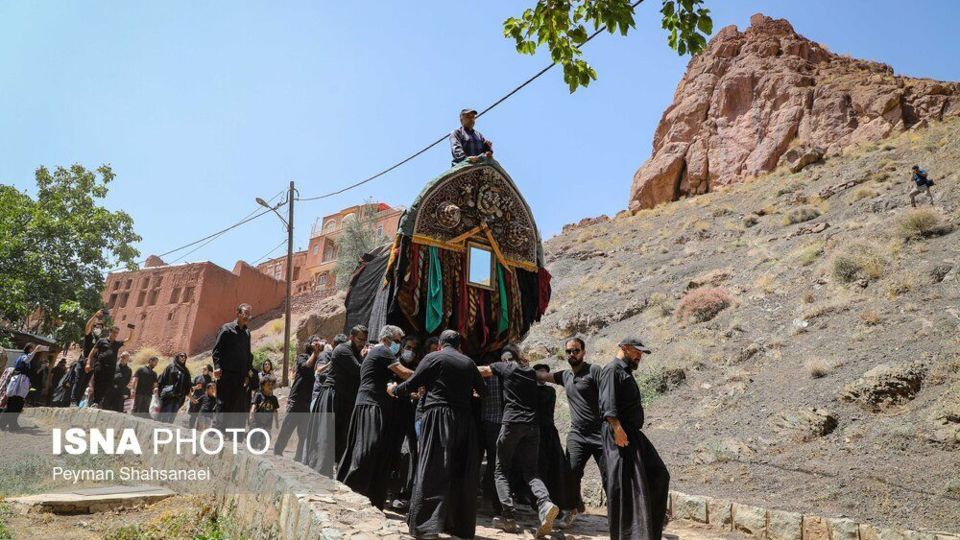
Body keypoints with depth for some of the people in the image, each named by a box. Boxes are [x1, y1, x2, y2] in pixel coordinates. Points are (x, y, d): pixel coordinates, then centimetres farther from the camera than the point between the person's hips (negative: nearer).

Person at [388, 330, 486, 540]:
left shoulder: (433, 358, 1)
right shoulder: (468, 362, 12)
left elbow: (411, 385, 2)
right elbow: (483, 391, 18)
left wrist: (394, 390, 22)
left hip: (438, 416, -4)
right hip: (464, 419, 4)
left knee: (432, 471, -3)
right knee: (461, 473, 11)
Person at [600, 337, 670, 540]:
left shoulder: (626, 372, 22)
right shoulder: (612, 369, -9)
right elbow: (607, 402, -21)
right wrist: (617, 428, -29)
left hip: (634, 433, 11)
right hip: (620, 434, -10)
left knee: (658, 475, 12)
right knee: (624, 484, -6)